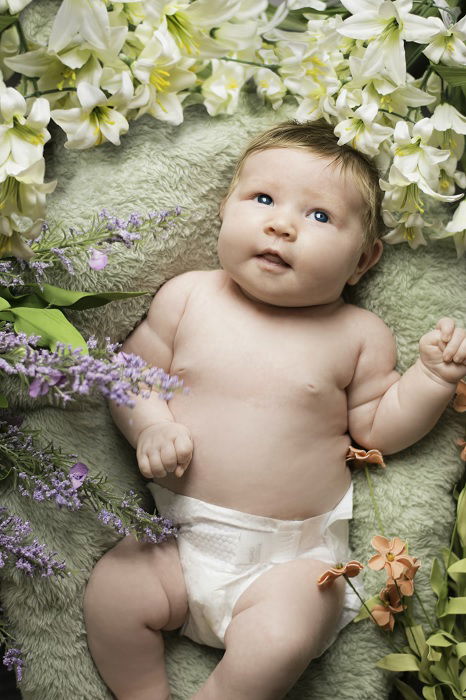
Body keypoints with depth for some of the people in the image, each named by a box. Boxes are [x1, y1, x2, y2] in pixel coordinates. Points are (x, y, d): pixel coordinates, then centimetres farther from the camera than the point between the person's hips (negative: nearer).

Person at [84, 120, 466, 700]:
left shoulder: (358, 335, -1)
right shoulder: (187, 296, 2)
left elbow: (377, 427, 5)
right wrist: (150, 426, -11)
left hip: (293, 553, -2)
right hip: (179, 531, 2)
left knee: (279, 641, -25)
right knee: (113, 595, -16)